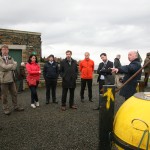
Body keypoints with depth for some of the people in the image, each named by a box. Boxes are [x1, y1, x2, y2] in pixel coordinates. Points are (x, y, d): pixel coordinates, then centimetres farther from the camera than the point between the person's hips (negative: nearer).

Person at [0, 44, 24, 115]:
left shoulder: (11, 58, 13)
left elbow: (14, 67, -1)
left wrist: (8, 67, -16)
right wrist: (13, 64, -6)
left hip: (11, 79, 5)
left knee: (14, 94, 11)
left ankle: (16, 107, 23)